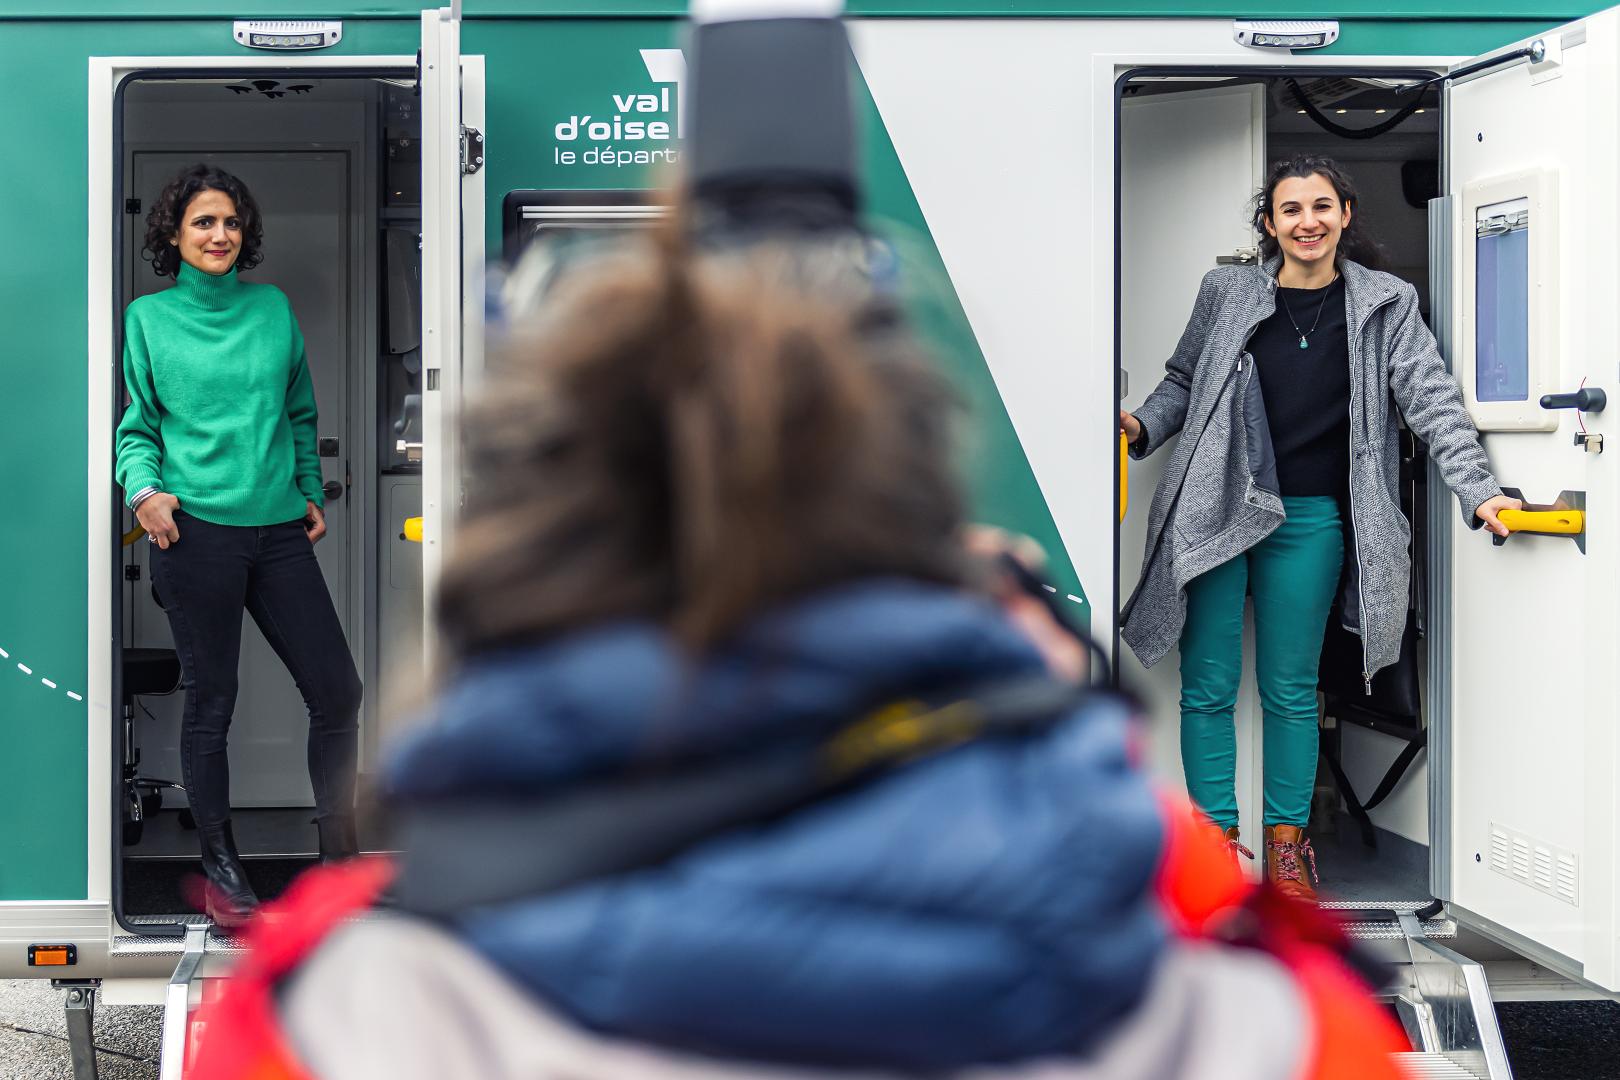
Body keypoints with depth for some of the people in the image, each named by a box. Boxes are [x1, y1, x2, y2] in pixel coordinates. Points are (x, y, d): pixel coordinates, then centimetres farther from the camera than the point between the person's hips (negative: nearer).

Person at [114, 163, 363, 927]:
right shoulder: (148, 318, 4)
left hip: (278, 529, 3)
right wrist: (144, 488, -10)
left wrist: (311, 491, 13)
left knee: (337, 692, 1)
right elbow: (136, 427, 7)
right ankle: (220, 865, 18)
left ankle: (338, 855, 15)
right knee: (209, 702, 3)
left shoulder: (273, 308, 11)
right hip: (196, 530, -3)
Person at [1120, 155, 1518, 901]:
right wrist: (1140, 427, -5)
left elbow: (1431, 401, -3)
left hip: (1310, 522, 0)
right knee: (1208, 685, 2)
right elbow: (1182, 382, 14)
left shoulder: (1385, 305, 3)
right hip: (1215, 511, 0)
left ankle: (1286, 840, 20)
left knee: (1291, 691, 8)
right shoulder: (1227, 294, 4)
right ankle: (1217, 835, 13)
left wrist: (1479, 492, -12)